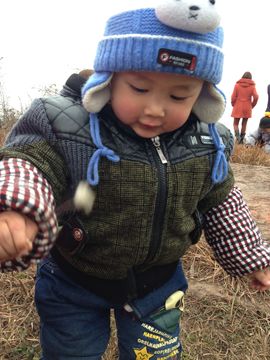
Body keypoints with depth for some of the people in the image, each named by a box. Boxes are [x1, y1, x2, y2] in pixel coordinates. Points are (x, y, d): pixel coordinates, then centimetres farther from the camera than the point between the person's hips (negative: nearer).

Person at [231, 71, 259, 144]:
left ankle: (237, 137, -14)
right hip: (247, 108, 1)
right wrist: (252, 105, 3)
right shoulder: (252, 86, -3)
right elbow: (256, 97, -12)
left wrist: (233, 105, 7)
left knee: (235, 123, 8)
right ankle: (242, 139, 16)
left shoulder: (237, 85, -3)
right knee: (244, 124, 13)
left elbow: (233, 97, -8)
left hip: (238, 108, -1)